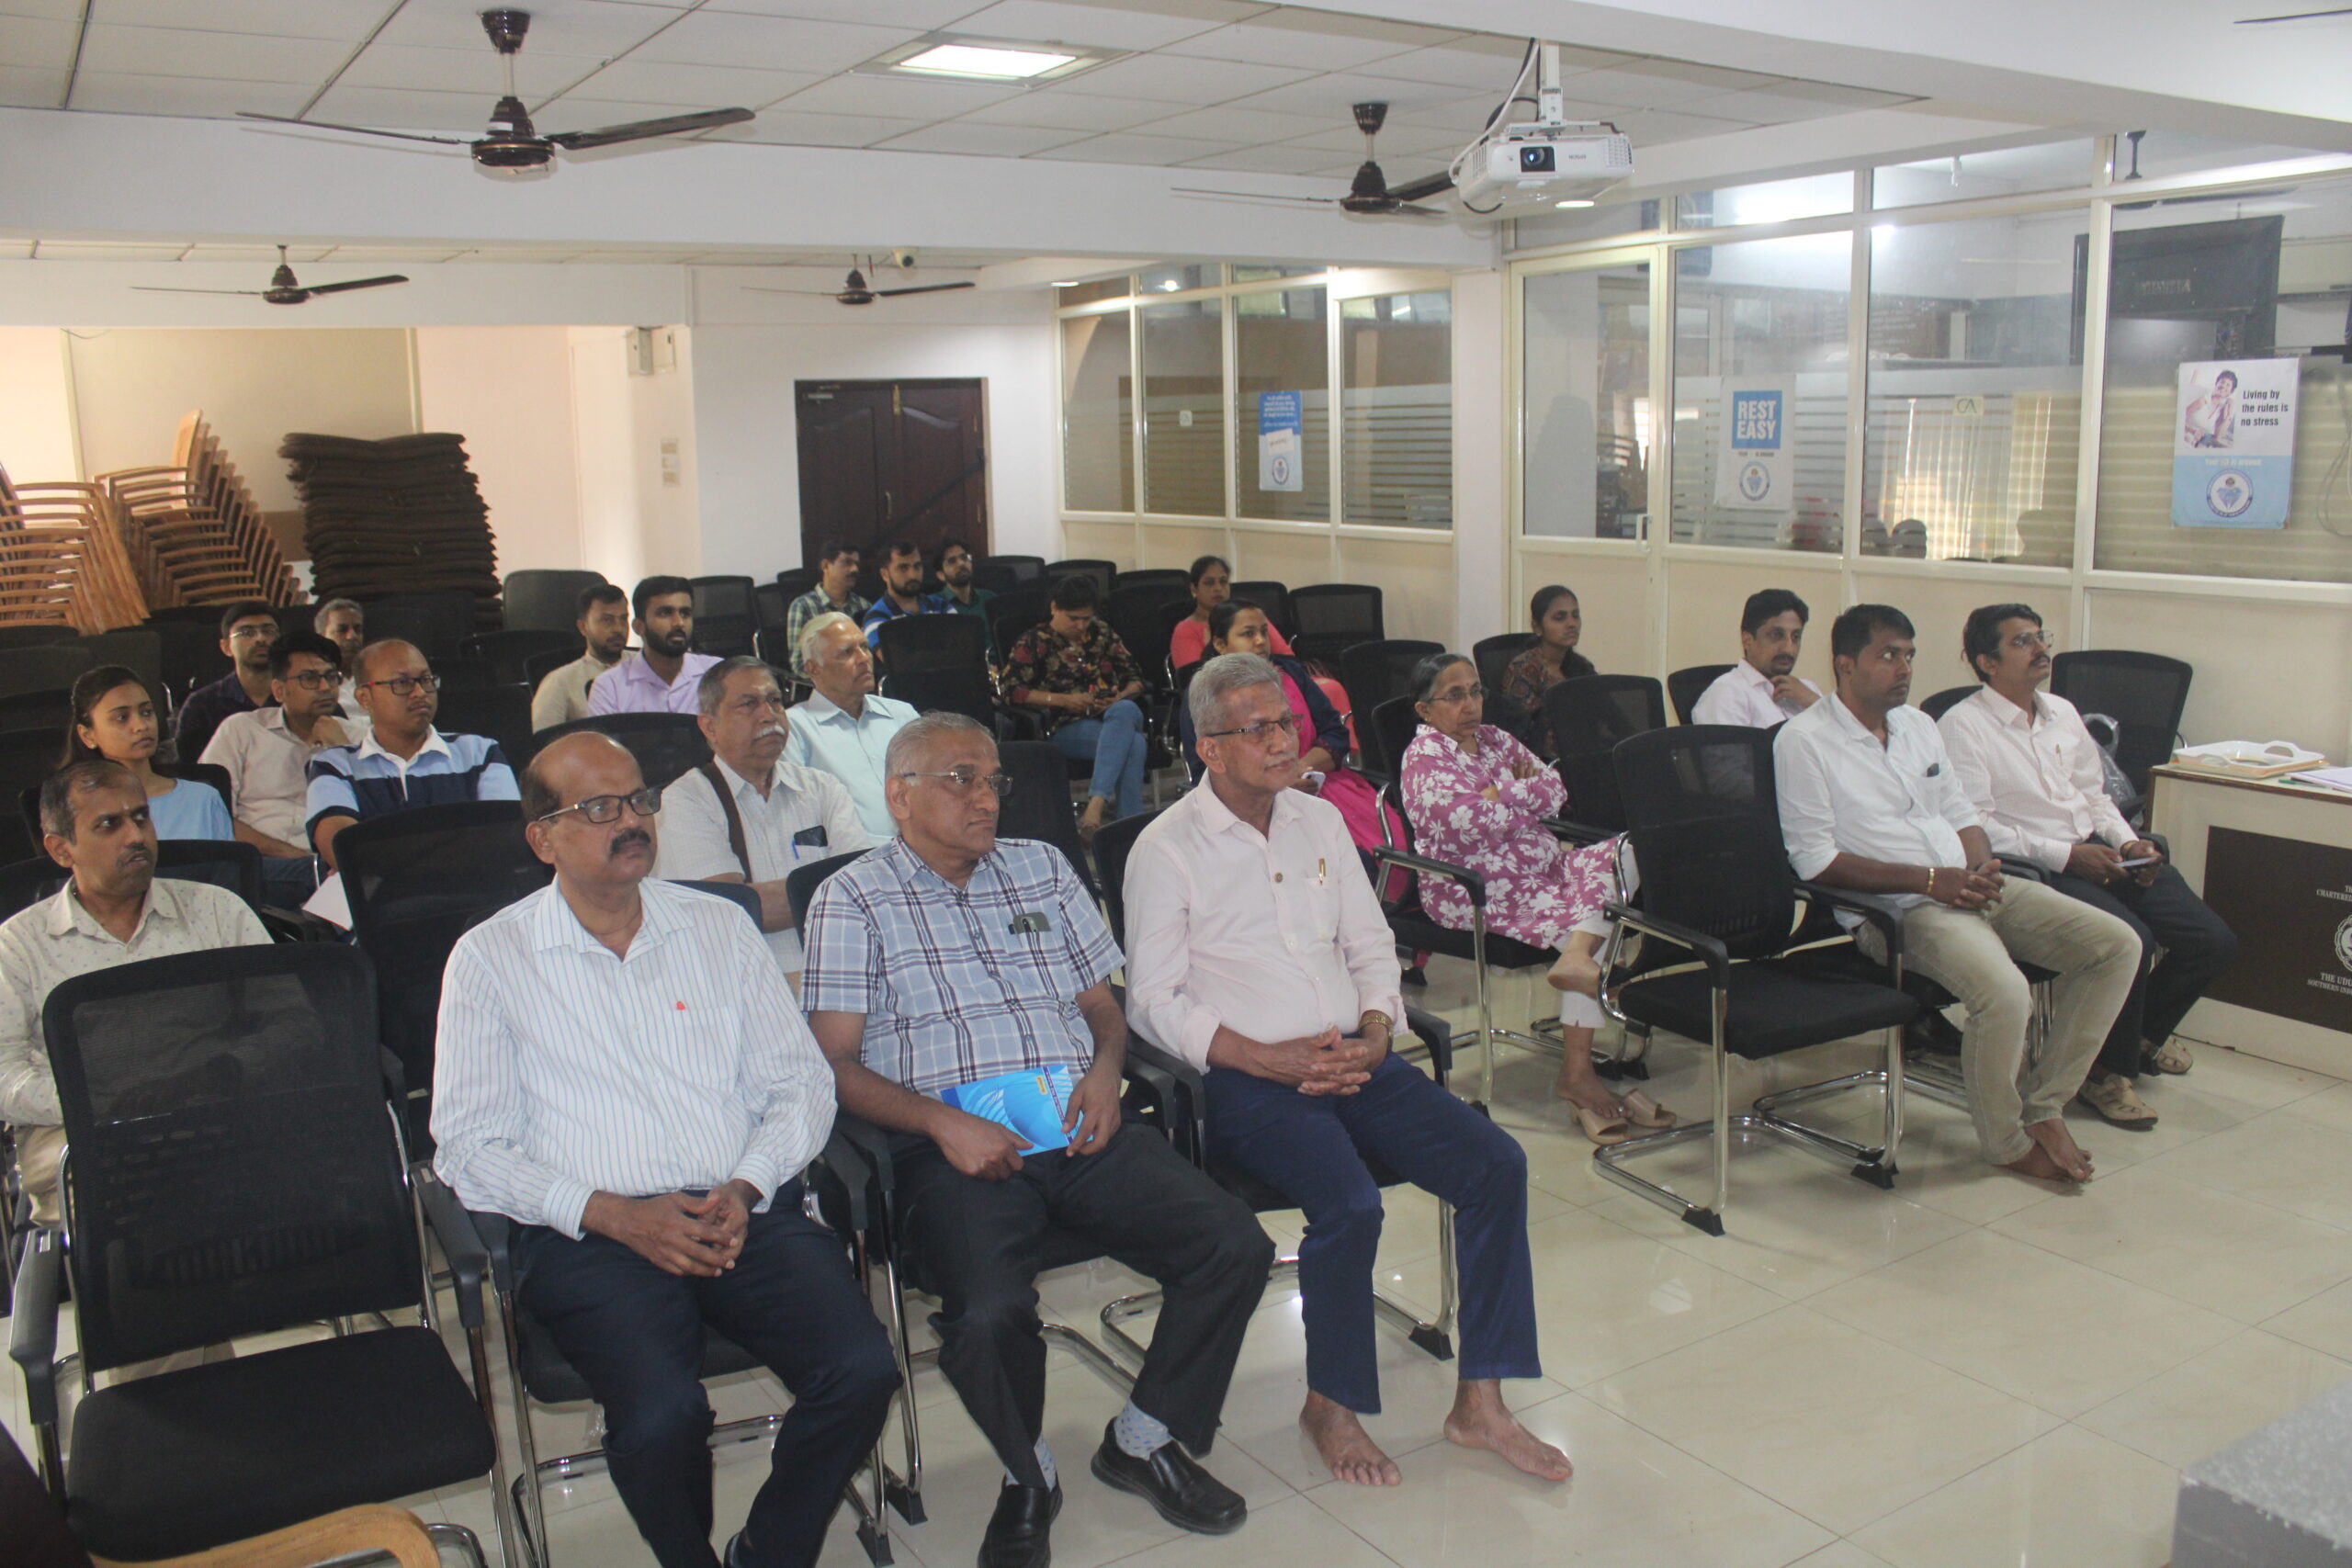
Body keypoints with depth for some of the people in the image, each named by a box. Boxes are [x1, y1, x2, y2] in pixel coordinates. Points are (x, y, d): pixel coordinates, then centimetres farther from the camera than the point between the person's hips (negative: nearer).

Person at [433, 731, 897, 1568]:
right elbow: (467, 1147, 1)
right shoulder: (490, 958, 6)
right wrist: (615, 1214, -11)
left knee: (862, 1370, -22)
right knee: (663, 1413, -30)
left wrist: (744, 1191, -7)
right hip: (590, 1237, -2)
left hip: (746, 1212, 3)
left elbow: (801, 1082, 12)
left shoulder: (718, 926, 15)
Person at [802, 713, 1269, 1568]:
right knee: (989, 1312, -32)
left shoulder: (1042, 868, 20)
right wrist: (941, 1122, -16)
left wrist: (1105, 1069, 1)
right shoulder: (853, 899, 6)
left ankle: (1145, 1438, 10)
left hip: (1078, 1129, 5)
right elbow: (836, 1061, -2)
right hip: (957, 1146, -4)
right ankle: (1028, 1477, 2)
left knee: (1237, 1246, -15)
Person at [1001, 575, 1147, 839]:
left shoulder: (1102, 632, 21)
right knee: (1134, 744, -35)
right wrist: (1064, 700, -12)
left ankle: (1096, 804, -48)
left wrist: (1121, 697, -4)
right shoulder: (1033, 642, 9)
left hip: (1118, 714, 4)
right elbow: (1012, 691, -4)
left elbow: (1135, 678, 20)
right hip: (1068, 727, -3)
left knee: (1125, 711, -38)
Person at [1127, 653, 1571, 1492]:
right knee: (1351, 1203, -29)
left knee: (1496, 1164, -12)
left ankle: (1480, 1400, -1)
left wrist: (1375, 1033, -3)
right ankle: (1331, 1405, -3)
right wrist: (1274, 1060, -17)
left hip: (1352, 1061, 6)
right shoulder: (1167, 848, -4)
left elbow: (1370, 944, 16)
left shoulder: (1320, 820, 14)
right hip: (1246, 1077, -6)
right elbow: (1156, 1000, -9)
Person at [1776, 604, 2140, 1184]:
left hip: (1972, 889, 8)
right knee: (2003, 992, -32)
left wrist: (1982, 863, -3)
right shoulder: (1803, 741, -7)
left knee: (2117, 944, -5)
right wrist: (1930, 880, -17)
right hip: (1896, 909, -8)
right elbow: (1815, 860, -13)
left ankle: (2043, 1105, 2)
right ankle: (2006, 1142, -5)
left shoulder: (1919, 725, 18)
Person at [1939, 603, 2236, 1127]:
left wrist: (2129, 841, 4)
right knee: (2131, 941, -30)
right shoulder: (1962, 725, -7)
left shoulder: (2063, 713, 19)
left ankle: (2145, 1028, 23)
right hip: (2035, 869, -8)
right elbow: (1976, 827, -15)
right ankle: (2106, 1069, -5)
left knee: (2214, 941, -6)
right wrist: (2066, 855, -18)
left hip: (2099, 852, 8)